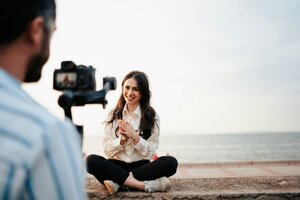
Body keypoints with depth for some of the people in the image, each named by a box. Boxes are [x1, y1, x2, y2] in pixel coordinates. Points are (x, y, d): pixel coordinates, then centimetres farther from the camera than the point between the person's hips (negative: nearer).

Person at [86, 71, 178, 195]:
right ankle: (146, 185, -31)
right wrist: (122, 139, -18)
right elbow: (107, 150, 1)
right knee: (91, 160, -28)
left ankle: (119, 182, -26)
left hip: (141, 166, -1)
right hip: (117, 165, 1)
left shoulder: (152, 116, 1)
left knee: (171, 162, -28)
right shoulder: (113, 115, 6)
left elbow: (150, 152, -3)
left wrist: (134, 136, -18)